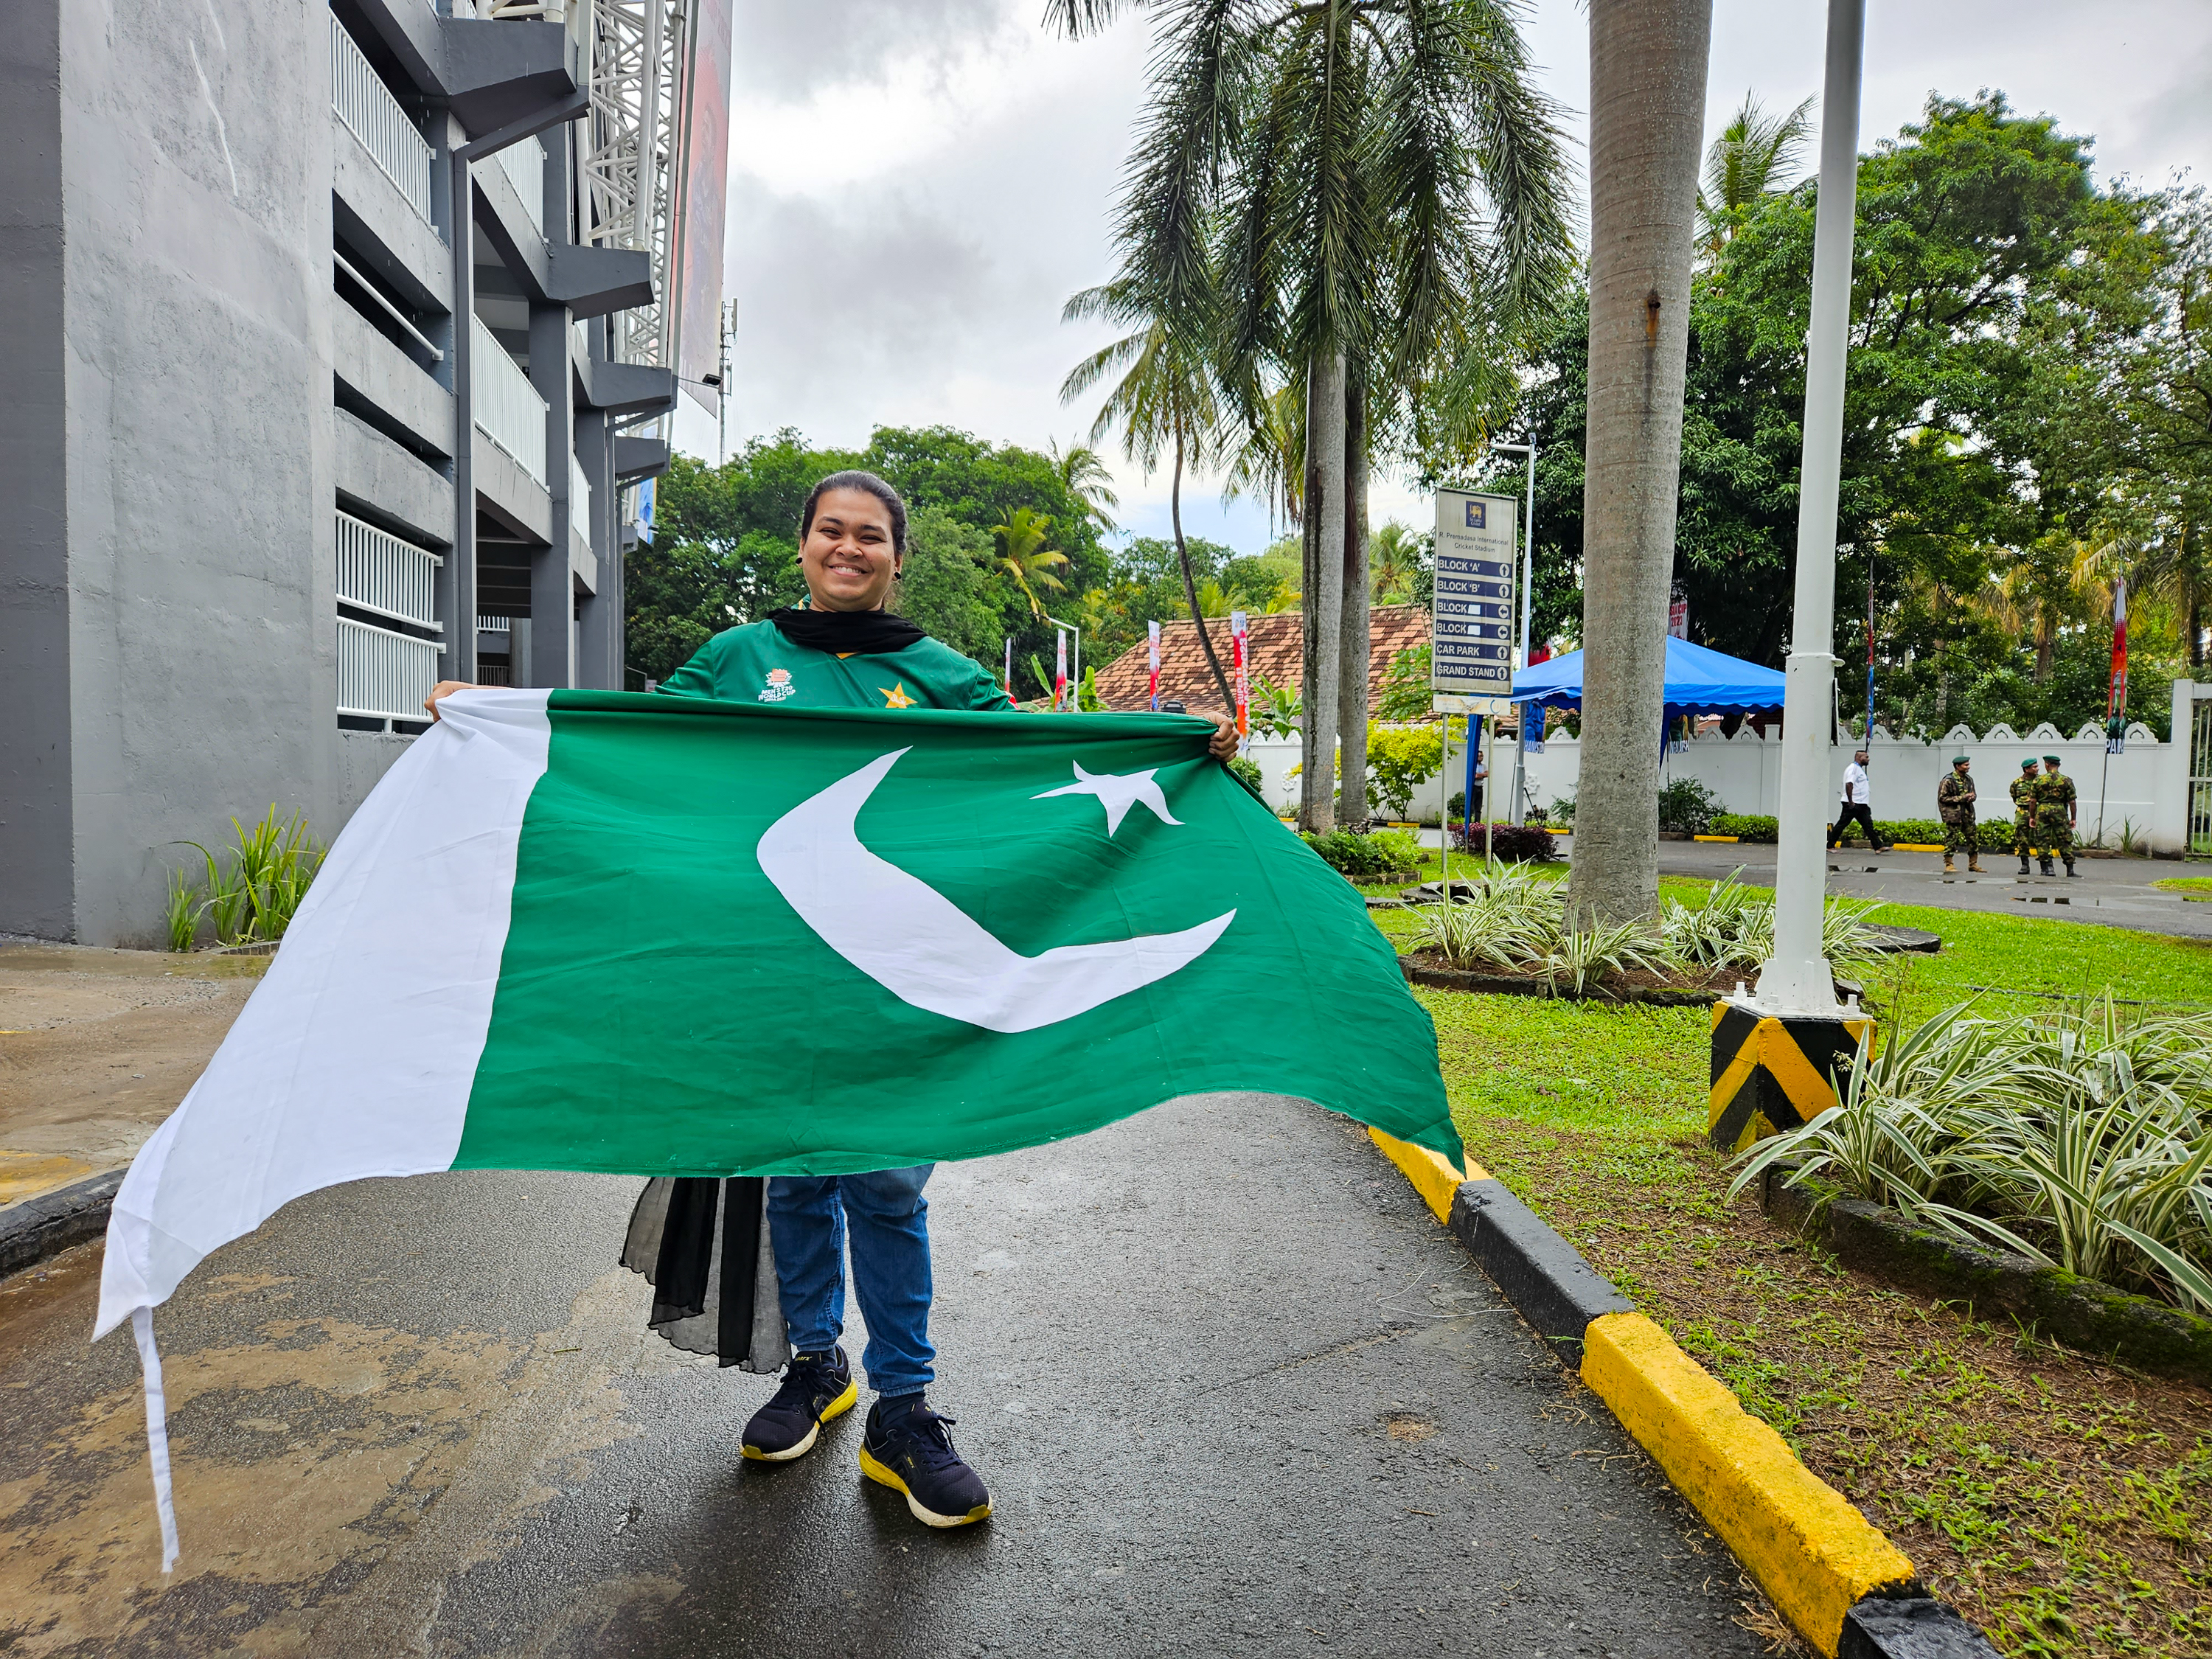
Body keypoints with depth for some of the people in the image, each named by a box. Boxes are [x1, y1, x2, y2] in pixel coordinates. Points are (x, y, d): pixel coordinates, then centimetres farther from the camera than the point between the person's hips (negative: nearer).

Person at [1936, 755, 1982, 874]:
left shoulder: (1969, 779, 12)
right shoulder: (1948, 781, -10)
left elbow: (1973, 795, 20)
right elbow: (1942, 798, -12)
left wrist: (1970, 797, -5)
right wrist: (1962, 798, -16)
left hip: (1968, 814, 7)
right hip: (1953, 815, -7)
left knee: (1974, 838, 8)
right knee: (1951, 839, -4)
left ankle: (1973, 864, 18)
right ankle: (1948, 864, 3)